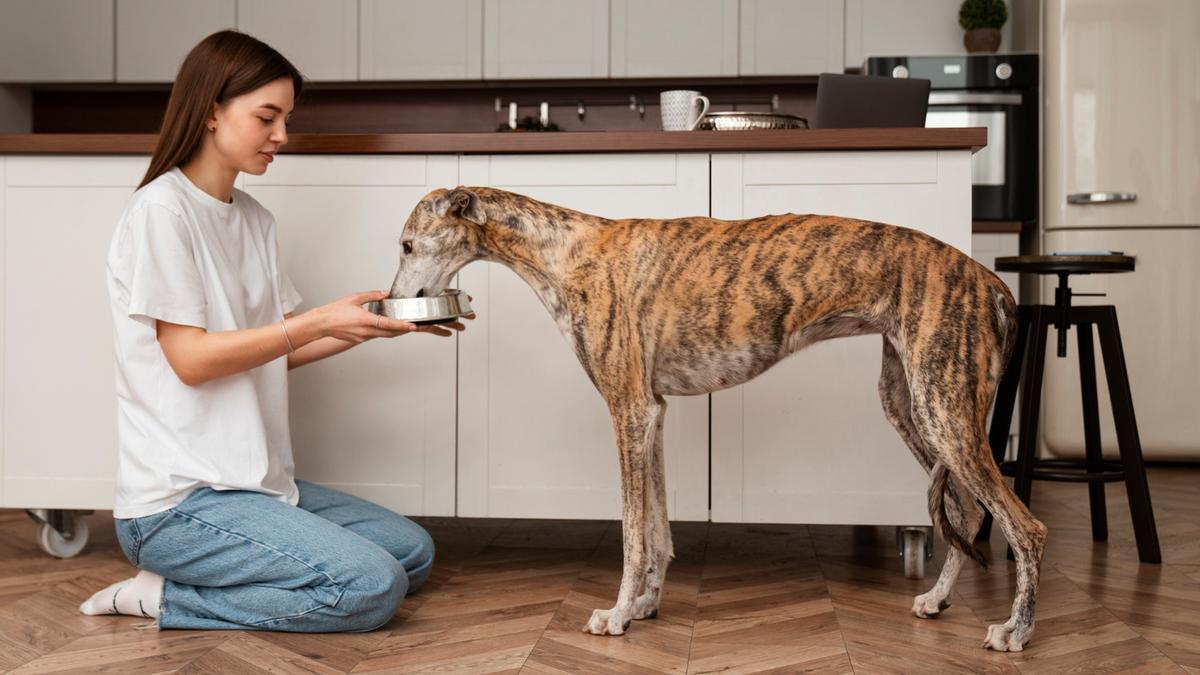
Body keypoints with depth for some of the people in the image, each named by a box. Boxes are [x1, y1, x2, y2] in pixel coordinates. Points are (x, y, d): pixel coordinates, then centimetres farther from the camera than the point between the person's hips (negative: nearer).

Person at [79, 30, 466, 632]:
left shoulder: (254, 219, 13)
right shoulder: (161, 210, -13)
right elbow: (190, 359, -17)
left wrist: (377, 324, -1)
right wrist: (320, 321, -19)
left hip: (253, 481, 9)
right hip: (177, 502, -9)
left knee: (413, 553, 9)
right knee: (372, 587, -21)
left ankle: (177, 582, 8)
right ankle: (160, 597, -4)